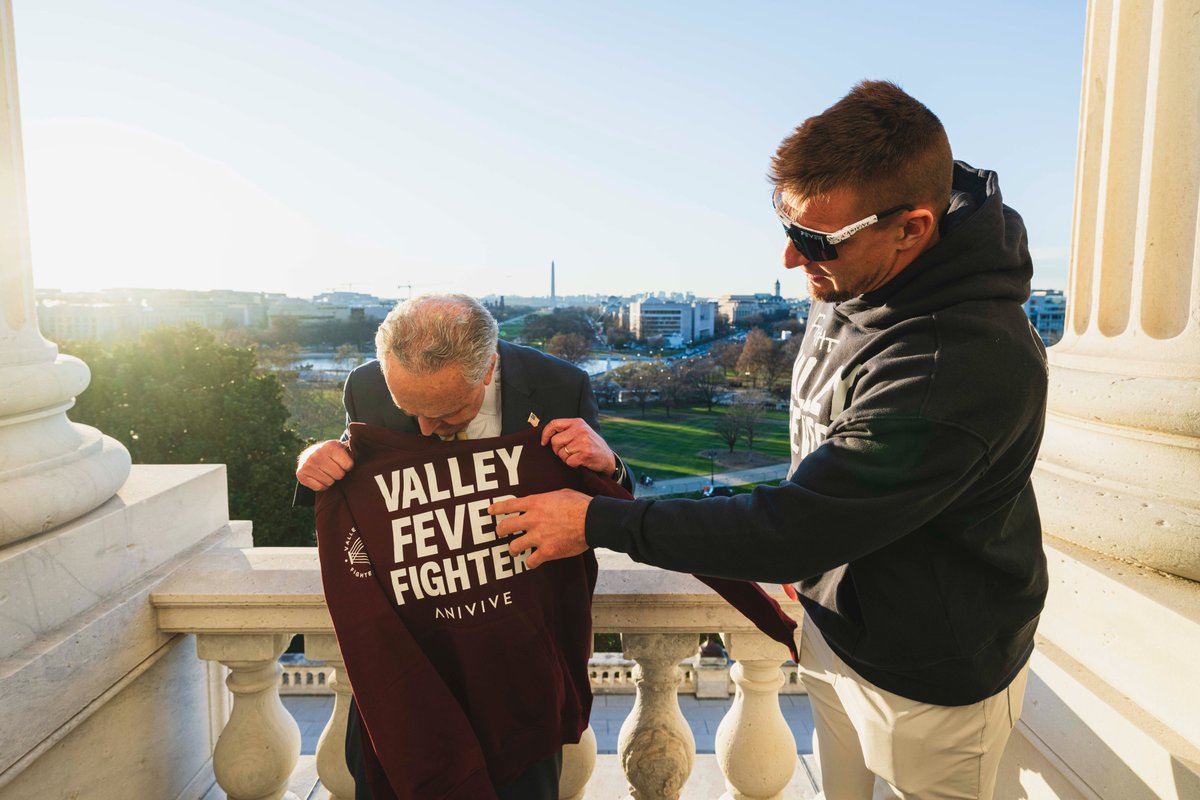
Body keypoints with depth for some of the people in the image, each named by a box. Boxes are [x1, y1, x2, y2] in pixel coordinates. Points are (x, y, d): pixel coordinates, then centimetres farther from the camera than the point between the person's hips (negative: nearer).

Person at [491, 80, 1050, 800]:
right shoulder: (856, 276, -8)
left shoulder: (965, 364, -36)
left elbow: (795, 527, -32)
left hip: (930, 683, -7)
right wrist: (803, 544, 13)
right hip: (835, 627, 7)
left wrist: (600, 522, -26)